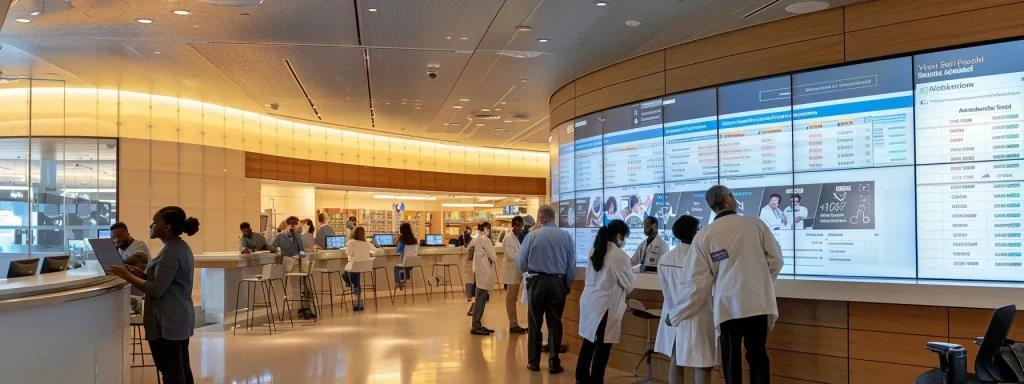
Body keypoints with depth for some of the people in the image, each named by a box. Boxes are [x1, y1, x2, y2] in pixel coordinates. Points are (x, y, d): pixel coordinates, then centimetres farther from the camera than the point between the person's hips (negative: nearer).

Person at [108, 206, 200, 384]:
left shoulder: (171, 252, -18)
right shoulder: (180, 247, 13)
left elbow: (157, 290, -21)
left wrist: (127, 276, -13)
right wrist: (141, 274, 7)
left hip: (167, 320, -10)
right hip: (179, 317, 10)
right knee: (181, 369, 14)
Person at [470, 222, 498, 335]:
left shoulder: (477, 239, 12)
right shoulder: (485, 239, -14)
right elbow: (493, 257, -13)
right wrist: (495, 257, 6)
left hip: (480, 272, 9)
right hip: (484, 273, -9)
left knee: (480, 299, 12)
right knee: (481, 300, -6)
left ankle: (477, 325, 16)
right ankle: (476, 327, -5)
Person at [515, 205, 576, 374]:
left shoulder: (532, 236, -8)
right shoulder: (566, 237, -3)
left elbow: (521, 264, -1)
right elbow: (572, 266, 1)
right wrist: (567, 285, 14)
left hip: (537, 282, -1)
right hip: (558, 283, 1)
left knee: (534, 323, 11)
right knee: (555, 323, 9)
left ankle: (534, 362, 18)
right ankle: (554, 363, 9)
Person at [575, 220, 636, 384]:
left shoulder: (594, 251, 7)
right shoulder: (619, 256, -16)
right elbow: (629, 285, -5)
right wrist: (630, 271, 16)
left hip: (589, 300, 8)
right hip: (605, 304, -8)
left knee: (589, 339, 18)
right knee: (603, 344, 4)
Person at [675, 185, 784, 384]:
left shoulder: (704, 236, -3)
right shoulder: (756, 224, -3)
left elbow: (696, 281, -3)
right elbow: (775, 259, -1)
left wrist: (676, 314, 7)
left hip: (728, 306, -1)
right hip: (758, 303, 1)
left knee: (731, 360, 11)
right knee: (757, 355, 14)